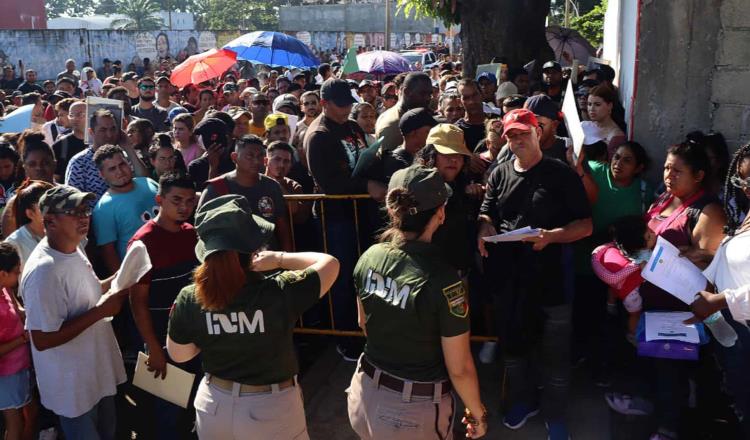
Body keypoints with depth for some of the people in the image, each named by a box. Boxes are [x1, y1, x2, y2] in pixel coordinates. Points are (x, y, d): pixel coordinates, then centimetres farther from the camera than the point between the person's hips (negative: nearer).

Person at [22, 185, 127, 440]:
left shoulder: (74, 250, 0)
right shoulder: (43, 270, -29)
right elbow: (42, 340, -30)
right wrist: (100, 311, -28)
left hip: (99, 372, 9)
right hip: (73, 385, -8)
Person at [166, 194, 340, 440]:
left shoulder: (188, 300, -17)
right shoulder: (280, 294, -26)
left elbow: (178, 355, 1)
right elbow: (329, 263, -10)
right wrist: (281, 259, -7)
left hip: (214, 406, 3)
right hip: (272, 410, -3)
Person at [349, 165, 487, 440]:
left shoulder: (368, 258, -10)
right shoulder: (442, 280, -27)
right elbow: (459, 369, -18)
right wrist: (478, 413, -1)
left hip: (366, 395, 5)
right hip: (414, 411, -4)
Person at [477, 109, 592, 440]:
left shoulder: (562, 175, -5)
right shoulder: (499, 174, 8)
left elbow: (585, 225, -7)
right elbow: (486, 214, 11)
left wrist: (551, 236, -24)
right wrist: (484, 228, -13)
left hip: (551, 277, -4)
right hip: (507, 278, 4)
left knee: (554, 356, 7)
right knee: (513, 345, 21)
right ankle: (522, 401, 44)